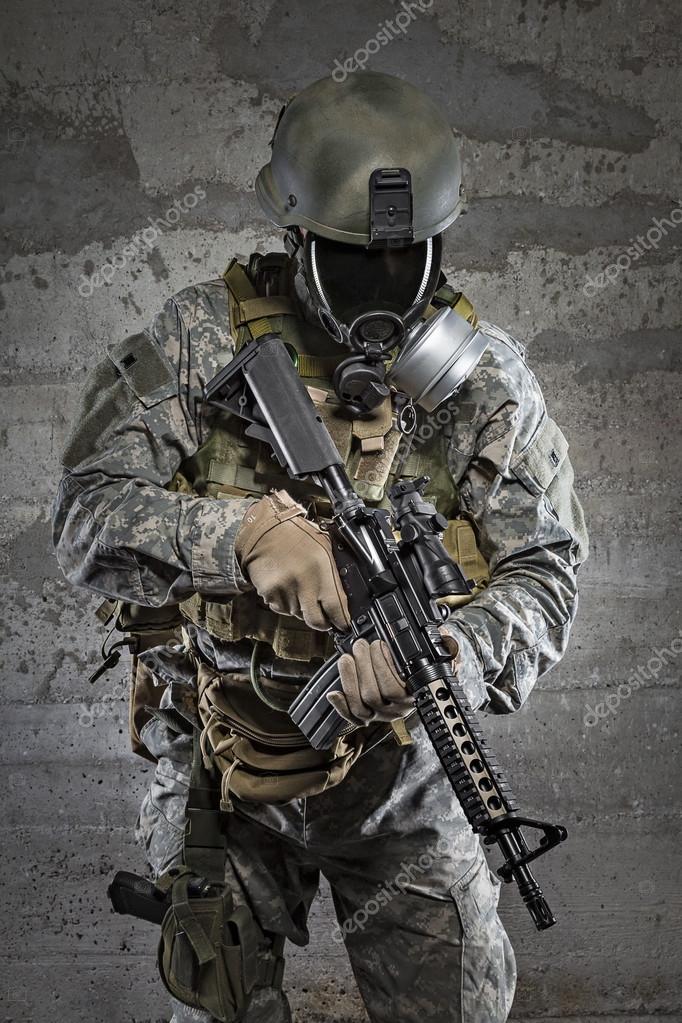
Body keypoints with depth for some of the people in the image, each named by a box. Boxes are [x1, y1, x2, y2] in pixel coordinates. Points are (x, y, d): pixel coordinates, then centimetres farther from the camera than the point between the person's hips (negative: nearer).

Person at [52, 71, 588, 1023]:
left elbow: (543, 571, -11)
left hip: (396, 767, 1)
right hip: (218, 769, -1)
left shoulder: (483, 371, -7)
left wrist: (443, 655, -32)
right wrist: (243, 532, -33)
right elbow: (87, 517, -15)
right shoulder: (201, 338, -10)